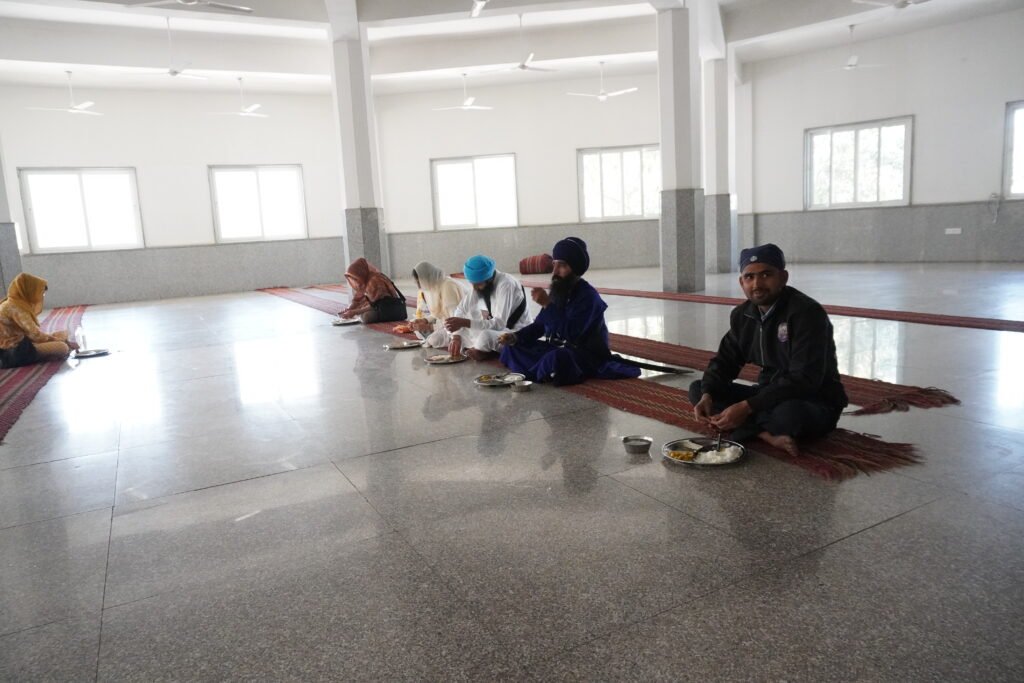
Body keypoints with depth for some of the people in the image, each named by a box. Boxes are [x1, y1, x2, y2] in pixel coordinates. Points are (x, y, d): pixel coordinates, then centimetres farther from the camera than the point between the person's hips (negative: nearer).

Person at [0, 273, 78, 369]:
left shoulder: (16, 304, 12)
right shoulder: (15, 307, -17)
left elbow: (32, 332, 9)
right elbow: (35, 335, -21)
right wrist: (64, 341, -12)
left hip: (17, 345, 10)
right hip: (12, 352, -10)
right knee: (62, 348, -23)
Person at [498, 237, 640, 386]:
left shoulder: (588, 296, -18)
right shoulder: (558, 292, 4)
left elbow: (570, 334, -29)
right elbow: (539, 326, 12)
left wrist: (547, 304, -29)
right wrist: (515, 337, -4)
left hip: (587, 357, -8)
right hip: (557, 351, 8)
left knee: (555, 360, -39)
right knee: (511, 347, 1)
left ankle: (534, 373, -8)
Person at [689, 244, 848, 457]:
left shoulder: (807, 313, -20)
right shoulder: (742, 315, 3)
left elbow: (803, 379, -28)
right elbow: (724, 361, 7)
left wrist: (747, 407, -33)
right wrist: (707, 396, -15)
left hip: (815, 404, -8)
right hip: (769, 396, 8)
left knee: (789, 413, -43)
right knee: (697, 389, -7)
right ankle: (769, 435, -23)